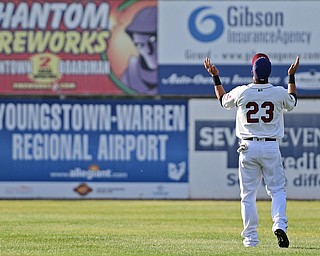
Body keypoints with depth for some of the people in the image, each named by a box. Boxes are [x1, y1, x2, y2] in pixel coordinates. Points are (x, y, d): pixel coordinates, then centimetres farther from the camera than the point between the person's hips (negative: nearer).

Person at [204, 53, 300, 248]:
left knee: (248, 194, 6)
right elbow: (292, 103, 21)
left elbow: (223, 100, 17)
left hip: (248, 147, 0)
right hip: (271, 147, 0)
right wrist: (292, 76, 29)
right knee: (277, 190, 6)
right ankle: (280, 224, -18)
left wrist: (215, 77, 27)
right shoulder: (279, 93, -4)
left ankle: (250, 237, 5)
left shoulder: (241, 92, -5)